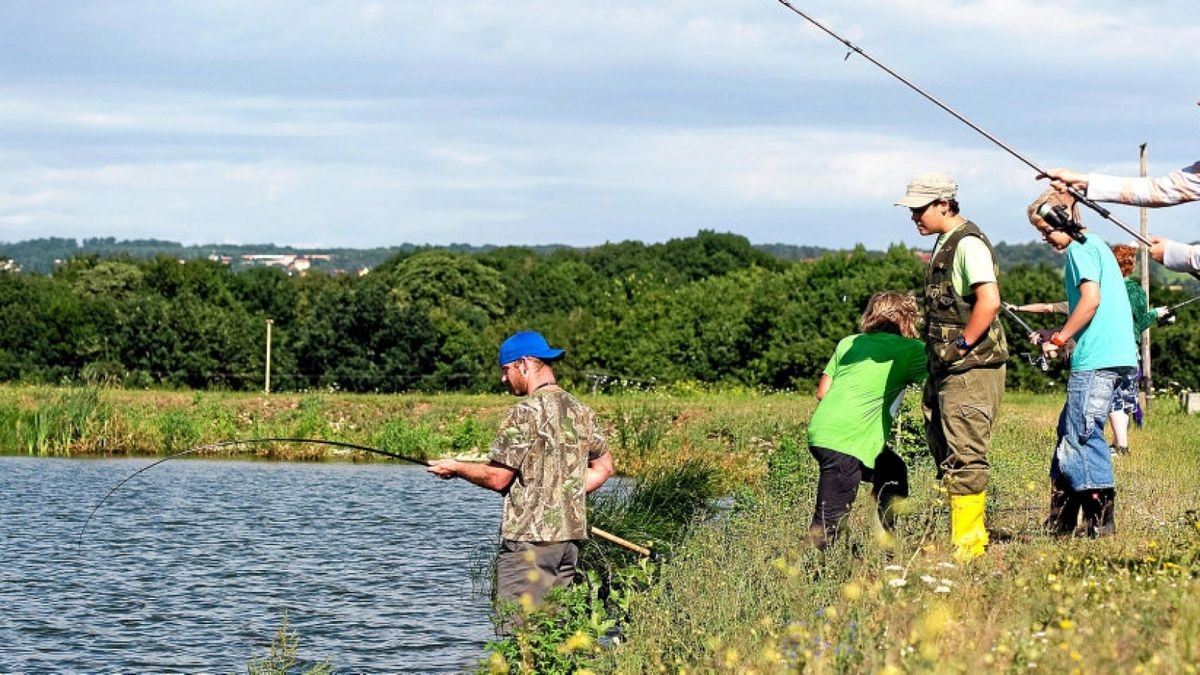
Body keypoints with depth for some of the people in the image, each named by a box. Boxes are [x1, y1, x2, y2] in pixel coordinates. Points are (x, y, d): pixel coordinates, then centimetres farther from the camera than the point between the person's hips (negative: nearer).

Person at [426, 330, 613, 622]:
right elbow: (603, 468, 19)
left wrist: (455, 468, 3)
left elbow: (497, 478, -12)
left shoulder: (525, 413, -13)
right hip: (571, 533, 8)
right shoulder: (581, 412, 11)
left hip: (529, 537, -8)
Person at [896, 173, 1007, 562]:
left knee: (964, 458, -8)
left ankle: (967, 545, -5)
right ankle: (968, 539, 20)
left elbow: (989, 301, -25)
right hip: (947, 370, 11)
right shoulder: (945, 245, 17)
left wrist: (962, 346, -19)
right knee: (946, 454, 14)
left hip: (970, 369, -11)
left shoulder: (968, 244, -14)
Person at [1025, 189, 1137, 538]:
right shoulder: (1095, 245, 23)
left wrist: (1060, 339, -10)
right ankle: (1060, 521, 16)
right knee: (1070, 431, 13)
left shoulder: (1080, 248, -7)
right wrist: (1057, 335, 18)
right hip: (1114, 354, 11)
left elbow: (1091, 300, -19)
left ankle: (1101, 519, -8)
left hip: (1097, 359, -11)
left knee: (1082, 434, -9)